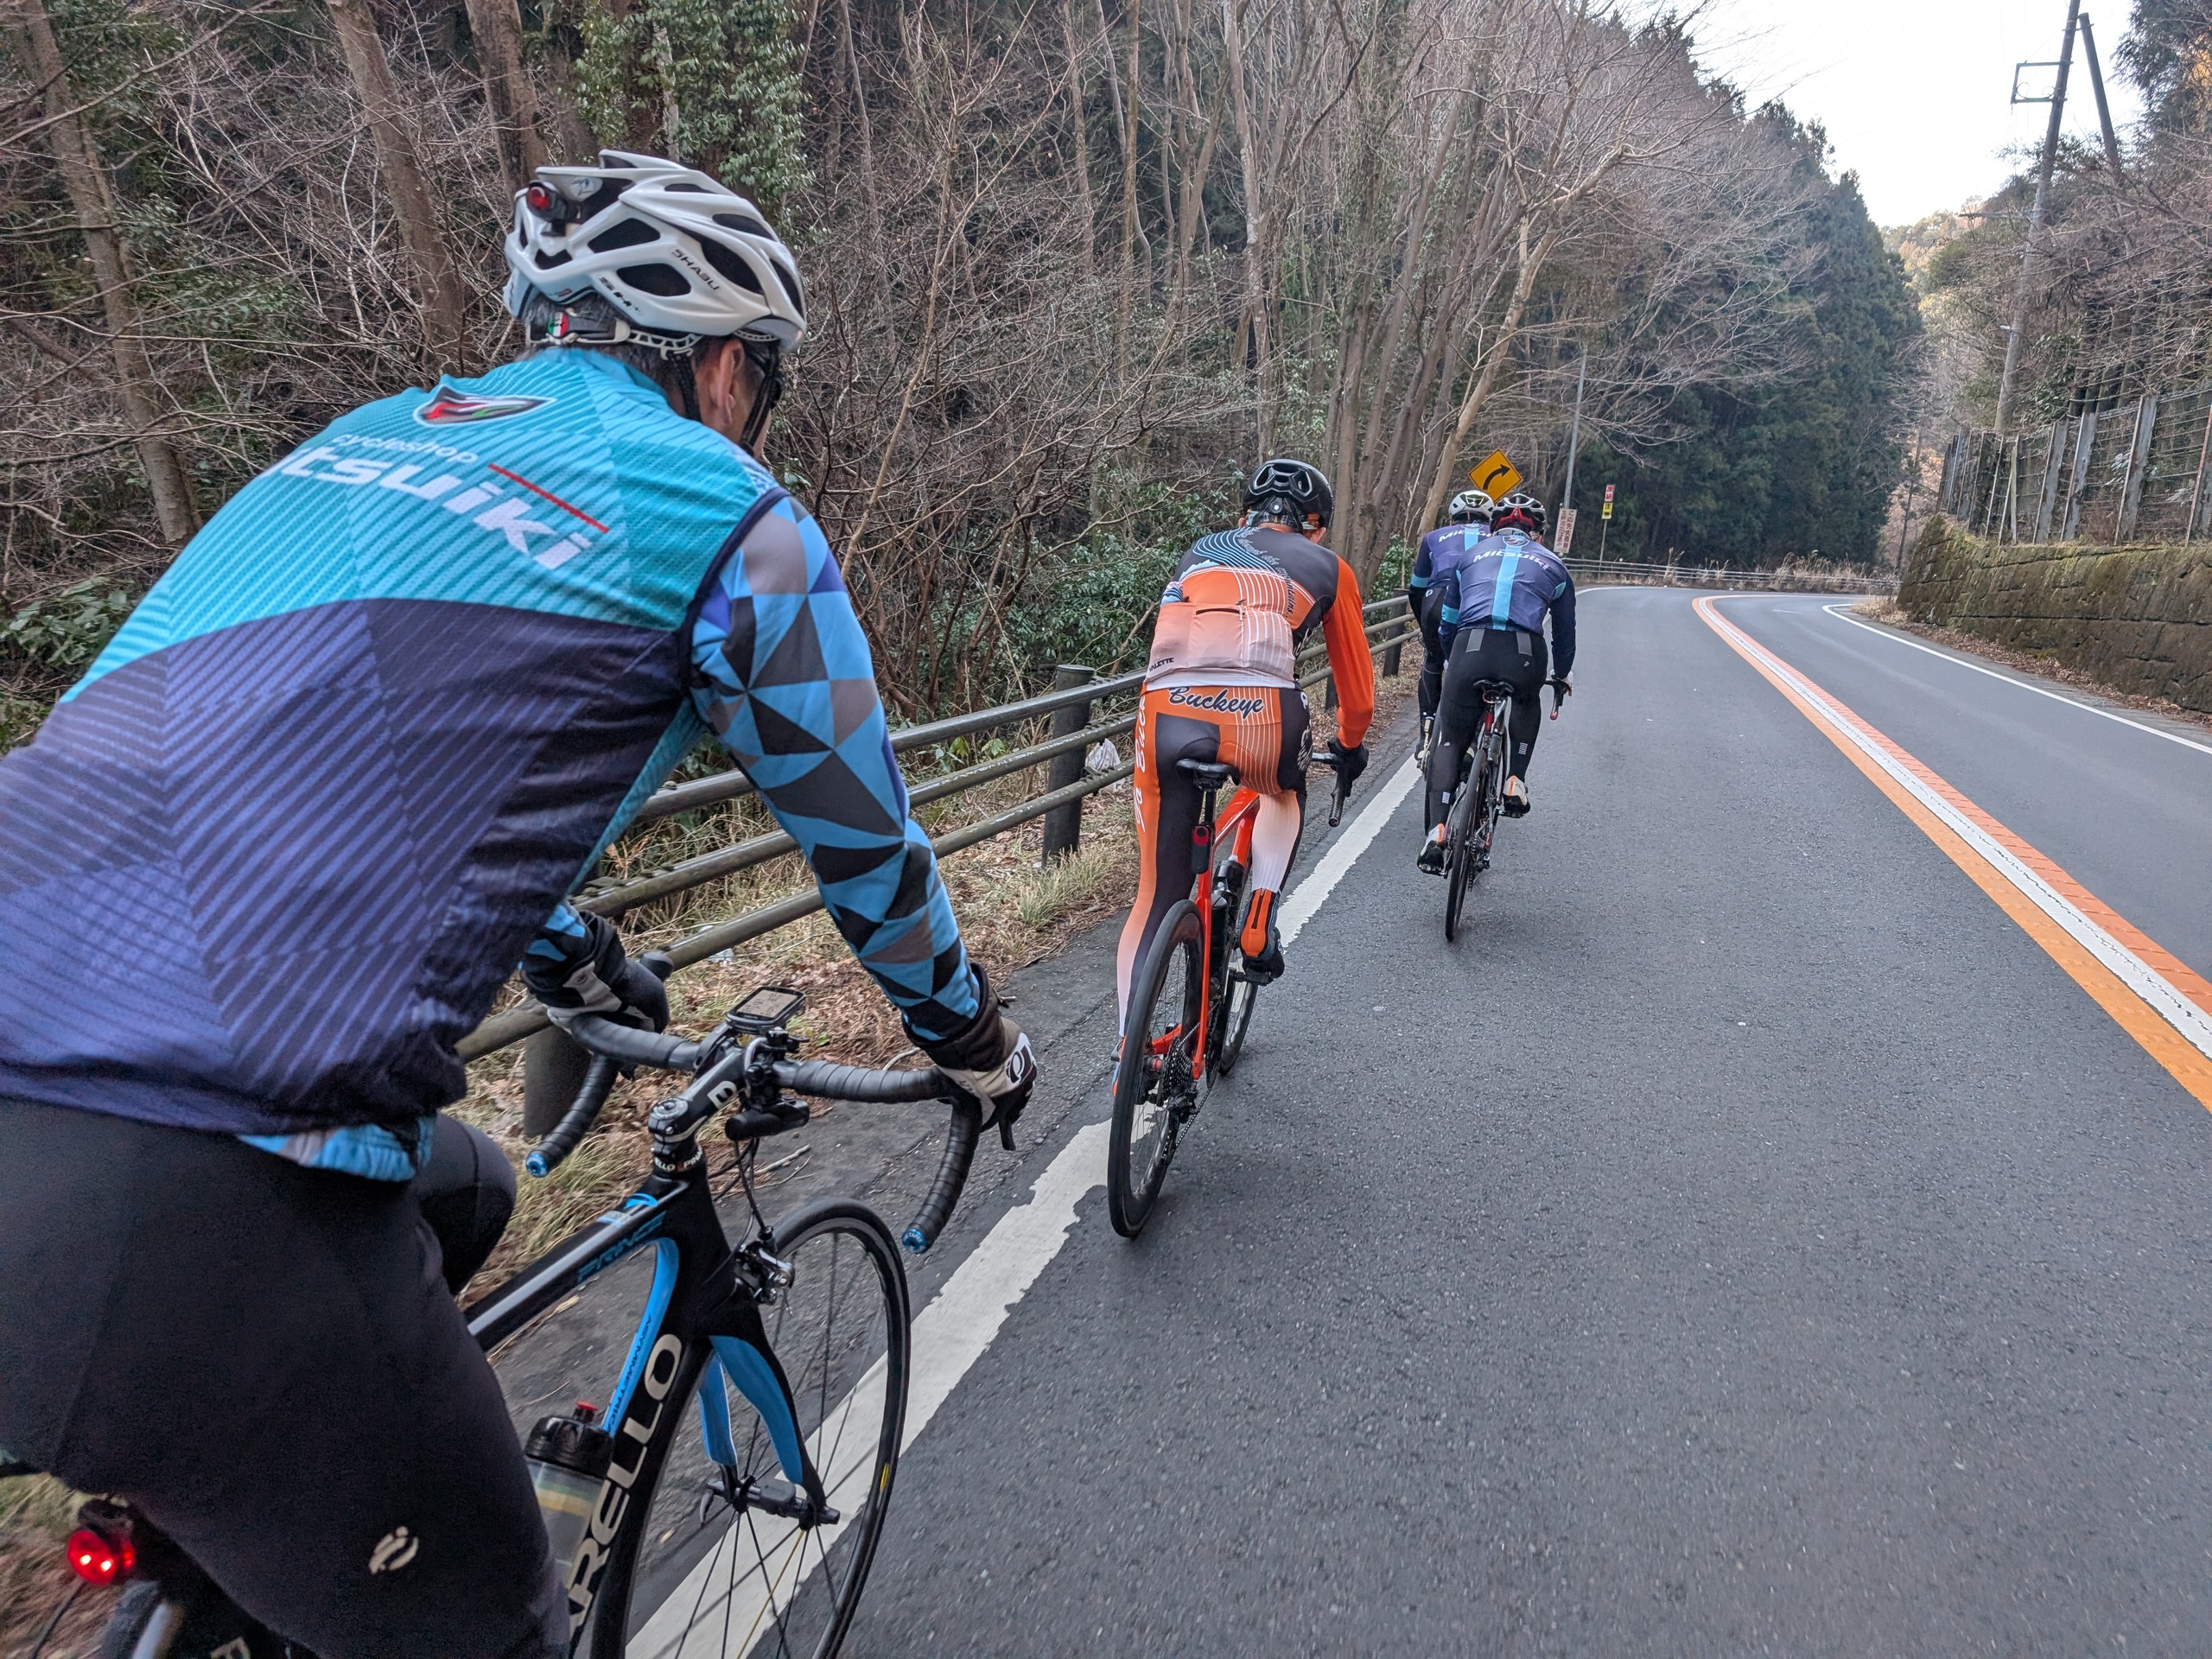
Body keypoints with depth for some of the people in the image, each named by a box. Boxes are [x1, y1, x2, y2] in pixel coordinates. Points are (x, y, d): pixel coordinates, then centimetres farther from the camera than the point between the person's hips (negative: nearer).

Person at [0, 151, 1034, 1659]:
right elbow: (865, 841, 10)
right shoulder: (724, 515, 1)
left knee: (461, 1194, 32)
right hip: (185, 1197, -8)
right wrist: (978, 1040, 29)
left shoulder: (370, 441, 22)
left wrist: (587, 971, 48)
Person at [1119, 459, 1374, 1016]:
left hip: (1166, 714, 2)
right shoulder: (1327, 567, 24)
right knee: (1286, 794, 36)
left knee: (1156, 896, 16)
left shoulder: (1201, 550, 33)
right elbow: (1356, 686, 30)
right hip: (1259, 713, -2)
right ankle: (1259, 922, 17)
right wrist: (1350, 747, 50)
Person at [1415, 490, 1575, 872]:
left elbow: (1447, 622, 32)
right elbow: (1564, 629, 35)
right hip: (1524, 656, 0)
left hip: (1470, 651, 0)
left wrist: (1452, 662, 48)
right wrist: (1564, 674, 52)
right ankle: (1515, 782, 21)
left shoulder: (1473, 555, 26)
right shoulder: (1551, 564, 25)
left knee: (1449, 741, 14)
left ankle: (1436, 832, -2)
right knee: (1527, 704, 36)